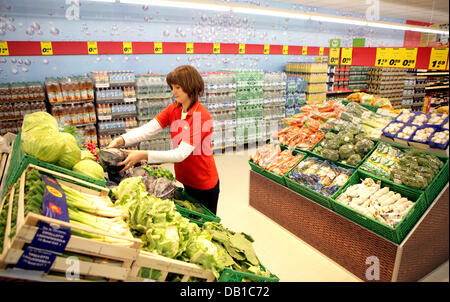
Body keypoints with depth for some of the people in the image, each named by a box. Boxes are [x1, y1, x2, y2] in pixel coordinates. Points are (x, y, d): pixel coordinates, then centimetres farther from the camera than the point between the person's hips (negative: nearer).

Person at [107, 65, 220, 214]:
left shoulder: (201, 116, -24)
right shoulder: (173, 109, -1)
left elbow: (181, 154, -31)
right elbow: (149, 128, -14)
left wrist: (144, 155, -36)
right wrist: (121, 140, -29)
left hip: (204, 185, -6)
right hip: (186, 181, 6)